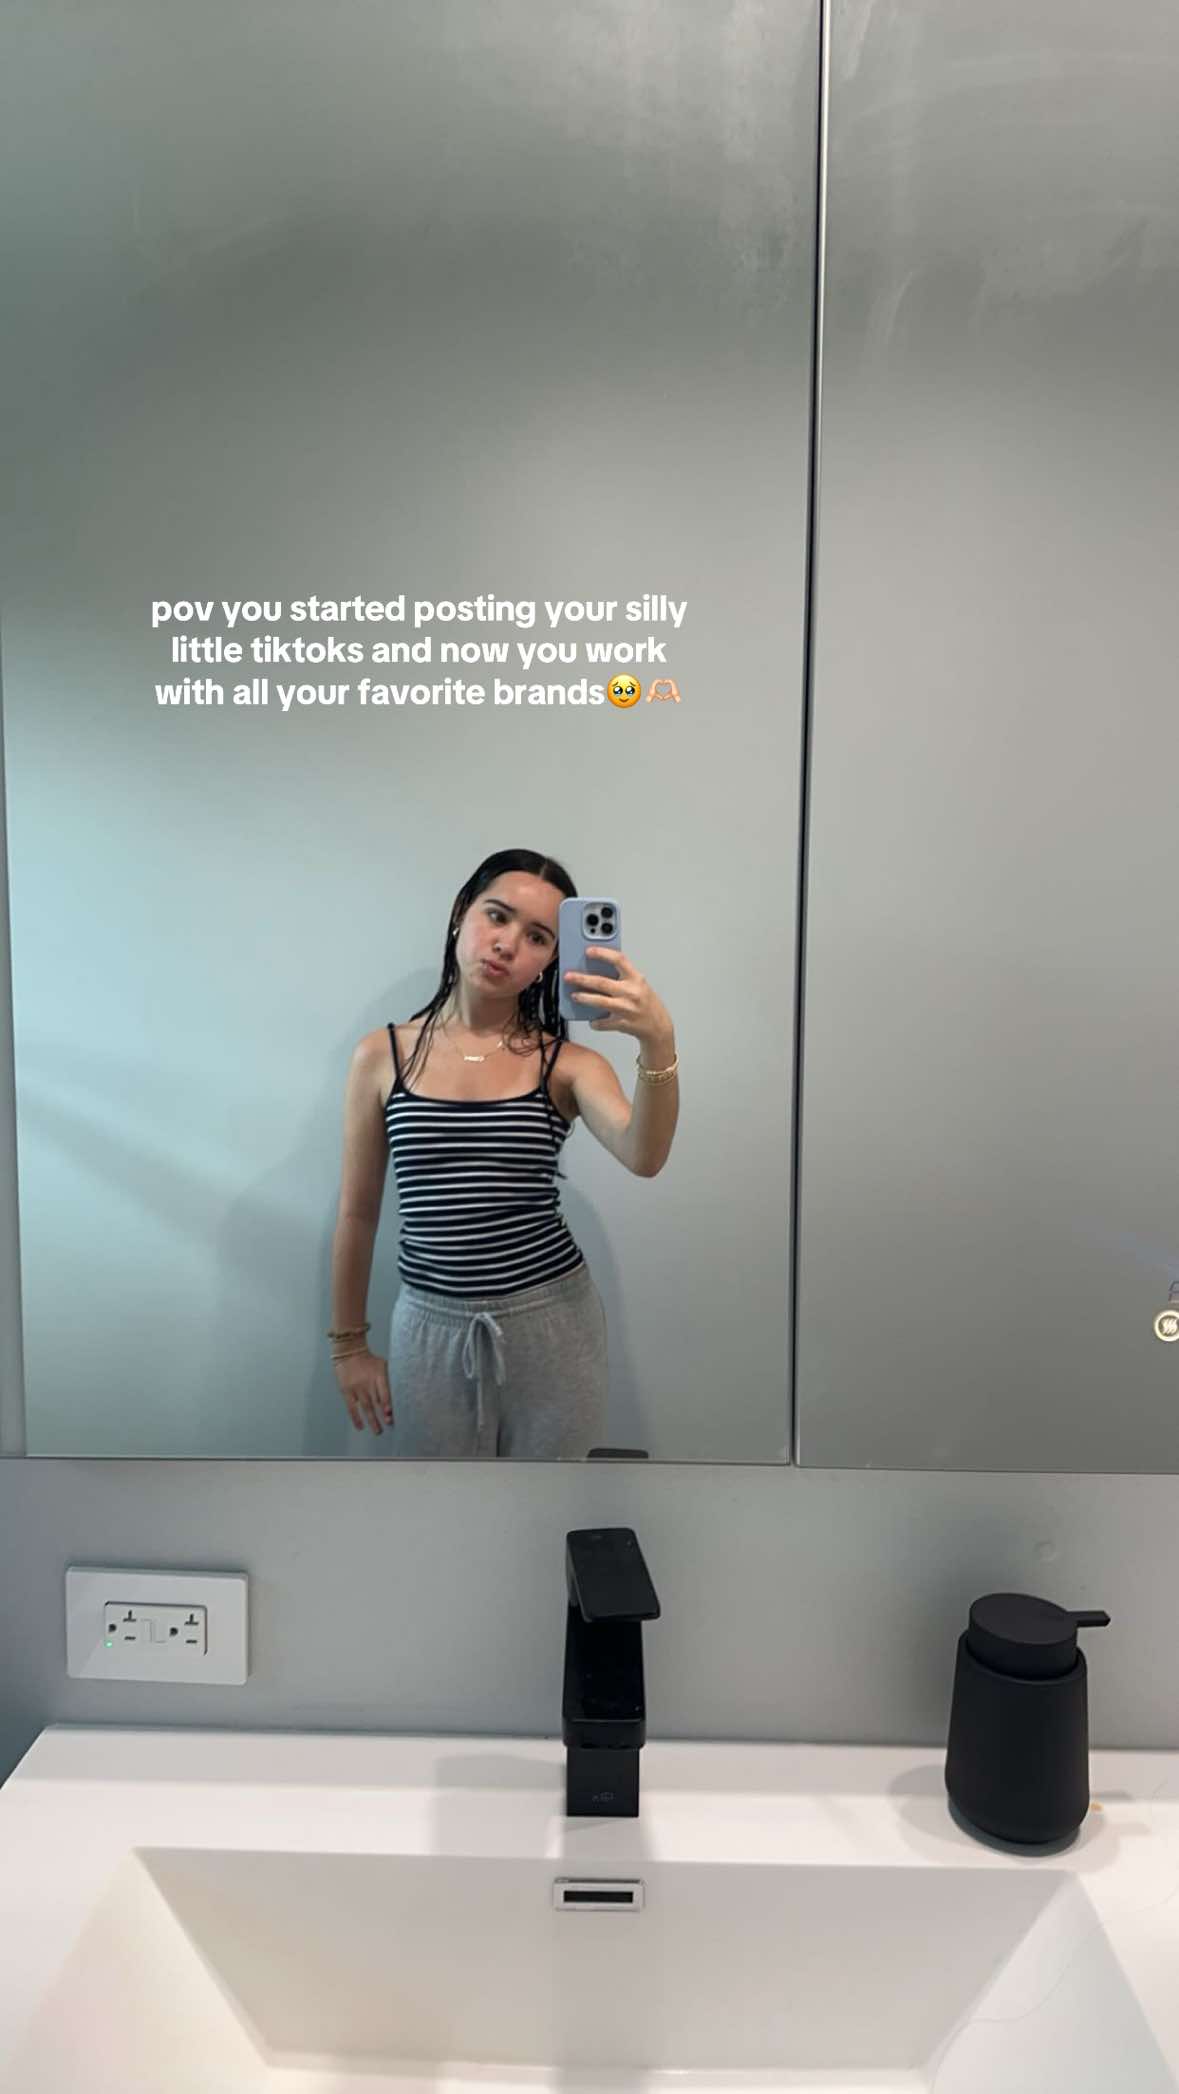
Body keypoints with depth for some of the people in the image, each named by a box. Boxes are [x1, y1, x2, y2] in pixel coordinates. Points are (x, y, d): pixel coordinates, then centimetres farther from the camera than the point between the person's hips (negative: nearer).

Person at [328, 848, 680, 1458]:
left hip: (551, 1322, 0)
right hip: (432, 1327, 1)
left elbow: (644, 1157, -25)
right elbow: (357, 1214, 4)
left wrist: (658, 1045, -41)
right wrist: (348, 1344, 9)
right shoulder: (381, 1056, -4)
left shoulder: (565, 1063, -6)